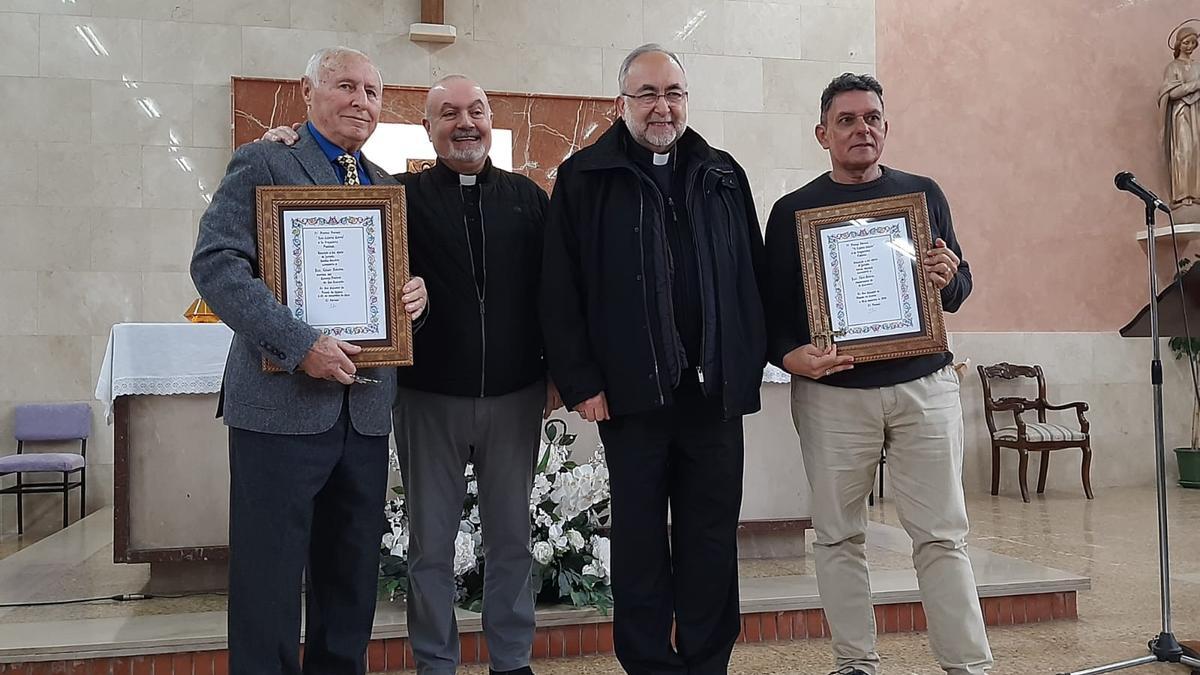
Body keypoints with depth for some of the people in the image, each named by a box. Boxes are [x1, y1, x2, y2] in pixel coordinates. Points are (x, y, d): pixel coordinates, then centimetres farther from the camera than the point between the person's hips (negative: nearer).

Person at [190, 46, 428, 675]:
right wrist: (299, 345, -22)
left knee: (353, 576, 14)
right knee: (269, 577, 1)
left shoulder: (385, 185, 17)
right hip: (284, 402, -6)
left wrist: (417, 293, -1)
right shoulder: (262, 163, -2)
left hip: (366, 406, 6)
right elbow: (215, 263, -13)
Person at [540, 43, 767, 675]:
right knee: (640, 539, 8)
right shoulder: (585, 178, 1)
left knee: (713, 538, 9)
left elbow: (751, 277, 10)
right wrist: (580, 382, -8)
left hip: (716, 388, 3)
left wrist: (749, 365, 3)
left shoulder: (723, 176, 11)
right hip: (631, 391, -2)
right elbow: (561, 290, -3)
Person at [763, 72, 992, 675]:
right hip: (830, 393, 0)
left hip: (923, 385, 1)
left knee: (942, 533, 1)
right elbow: (771, 307, 3)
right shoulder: (793, 211, 5)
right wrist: (790, 355, -16)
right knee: (838, 535, 6)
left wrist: (948, 280, -9)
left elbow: (961, 287, 14)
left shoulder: (923, 194, 11)